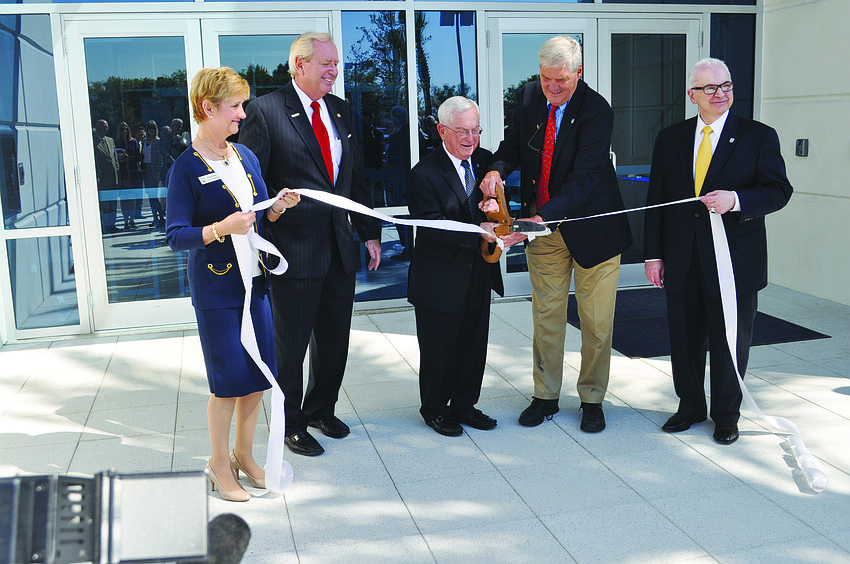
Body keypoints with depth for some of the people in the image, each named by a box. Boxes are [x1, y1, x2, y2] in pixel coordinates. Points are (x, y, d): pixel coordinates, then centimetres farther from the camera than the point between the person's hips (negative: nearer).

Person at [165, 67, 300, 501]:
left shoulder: (245, 156, 9)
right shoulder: (186, 168, -11)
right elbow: (176, 236, -14)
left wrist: (279, 207, -2)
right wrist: (221, 229, -28)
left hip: (254, 281, 6)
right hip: (216, 287, -6)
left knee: (258, 374, 10)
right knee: (229, 379, 0)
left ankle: (244, 453, 29)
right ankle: (219, 461, 22)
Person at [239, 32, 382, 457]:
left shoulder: (341, 110, 11)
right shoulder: (265, 111, -9)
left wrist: (369, 232, 13)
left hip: (340, 248, 6)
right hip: (294, 249, -6)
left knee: (335, 340, 17)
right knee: (290, 345, 7)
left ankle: (321, 410, 38)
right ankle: (291, 425, 26)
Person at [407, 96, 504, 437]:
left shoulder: (486, 161, 5)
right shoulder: (424, 174, -14)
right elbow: (432, 226, -22)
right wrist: (479, 232, -31)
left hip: (479, 276, 6)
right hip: (440, 279, -6)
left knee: (474, 347, 15)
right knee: (439, 351, 7)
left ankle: (464, 406, 34)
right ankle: (435, 409, 28)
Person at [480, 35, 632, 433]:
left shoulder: (596, 110, -19)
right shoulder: (529, 97, -2)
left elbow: (585, 177, -27)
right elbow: (513, 144, 10)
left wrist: (542, 217, -38)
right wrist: (497, 169, -15)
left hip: (592, 227, -4)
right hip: (542, 226, 4)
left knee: (596, 321, 5)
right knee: (546, 314, 11)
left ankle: (591, 400, 22)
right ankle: (545, 397, 24)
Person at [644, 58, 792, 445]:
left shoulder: (759, 137, 0)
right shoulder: (670, 139, 8)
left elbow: (779, 191, -5)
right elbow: (656, 199, 8)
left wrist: (735, 199, -24)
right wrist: (653, 253, 3)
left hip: (734, 260, -2)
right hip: (682, 262, 3)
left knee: (731, 341, 8)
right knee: (684, 339, 11)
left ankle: (726, 415, 26)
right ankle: (690, 406, 31)